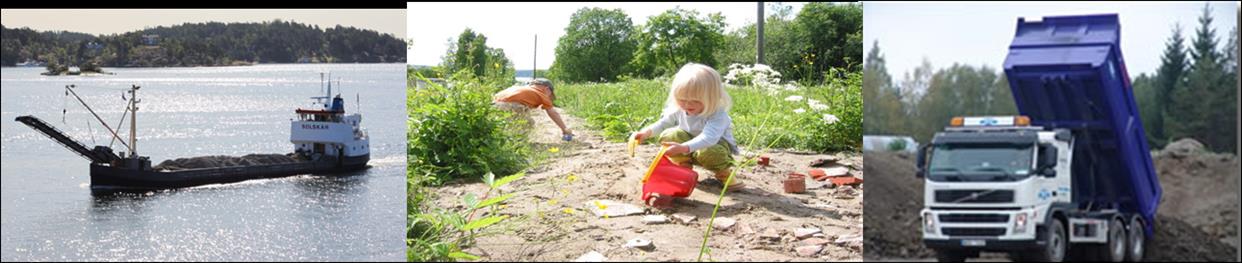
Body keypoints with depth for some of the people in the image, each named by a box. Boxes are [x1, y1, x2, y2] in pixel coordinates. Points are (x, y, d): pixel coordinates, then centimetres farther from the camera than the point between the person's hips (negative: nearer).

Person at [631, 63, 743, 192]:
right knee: (669, 135, -22)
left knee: (708, 152, -40)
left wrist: (683, 148, -63)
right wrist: (647, 131, -19)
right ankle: (684, 167, -2)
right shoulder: (678, 110, -14)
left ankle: (724, 172, -6)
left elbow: (708, 139, -49)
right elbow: (664, 123, 3)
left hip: (716, 145, -4)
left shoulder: (718, 116, -33)